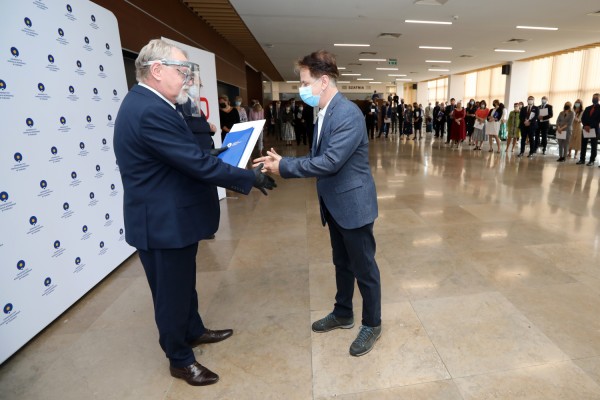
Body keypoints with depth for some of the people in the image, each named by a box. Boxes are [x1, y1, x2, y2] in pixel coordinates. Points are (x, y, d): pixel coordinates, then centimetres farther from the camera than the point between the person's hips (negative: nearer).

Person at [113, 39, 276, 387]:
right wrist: (251, 177, -19)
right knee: (172, 292, 9)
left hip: (173, 216, 10)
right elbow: (198, 163, -28)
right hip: (164, 222, -10)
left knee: (184, 284, 26)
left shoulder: (147, 103, 8)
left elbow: (187, 157, 12)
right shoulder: (150, 112, -26)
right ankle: (180, 359, 31)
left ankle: (194, 331, 47)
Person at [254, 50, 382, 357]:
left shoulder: (348, 113, -21)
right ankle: (342, 314, 41)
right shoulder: (325, 113, 9)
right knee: (342, 264, 22)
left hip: (353, 204, -9)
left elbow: (330, 162, -28)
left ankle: (372, 325, 28)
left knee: (364, 268, 8)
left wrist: (284, 167, -20)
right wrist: (282, 162, -3)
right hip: (335, 204, 9)